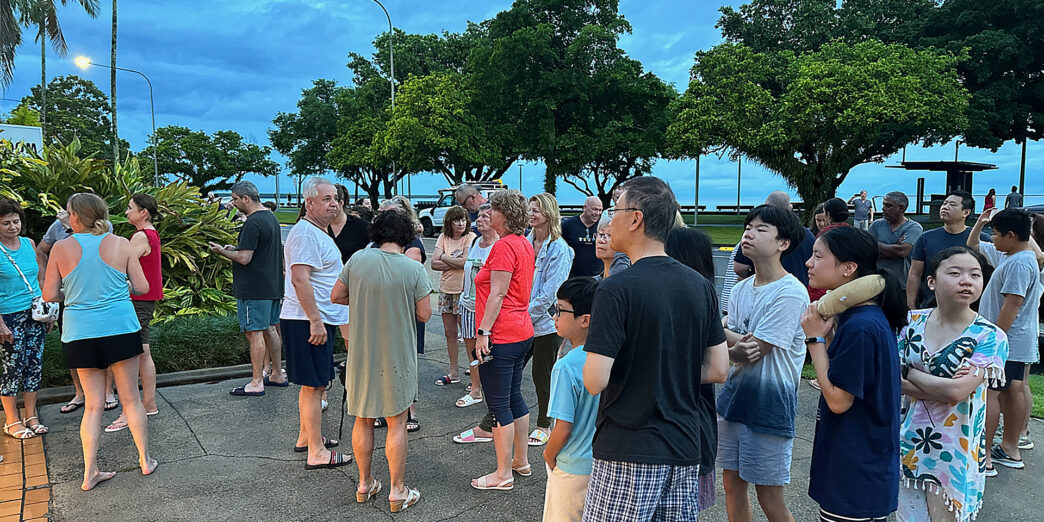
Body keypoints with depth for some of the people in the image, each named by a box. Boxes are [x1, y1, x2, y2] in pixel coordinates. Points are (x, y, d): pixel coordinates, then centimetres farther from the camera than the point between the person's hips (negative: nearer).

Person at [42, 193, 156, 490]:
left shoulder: (61, 248, -3)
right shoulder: (120, 244, -2)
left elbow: (49, 295, 0)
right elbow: (142, 287, -2)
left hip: (80, 335, 1)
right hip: (121, 329, 0)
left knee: (93, 404, 9)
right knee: (131, 398, 10)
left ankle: (90, 473, 11)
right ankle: (145, 460, 18)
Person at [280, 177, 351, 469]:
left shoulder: (319, 232, 18)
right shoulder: (305, 233, -16)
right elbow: (300, 279, -24)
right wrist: (316, 320, -25)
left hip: (319, 319, 11)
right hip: (308, 321, -11)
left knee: (314, 383, 19)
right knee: (313, 385, -5)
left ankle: (306, 437, 32)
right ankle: (316, 453, 1)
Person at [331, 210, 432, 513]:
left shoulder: (357, 260, -6)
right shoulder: (414, 269, -13)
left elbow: (335, 297, 3)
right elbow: (424, 315, -8)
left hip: (361, 354, 3)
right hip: (397, 357, -2)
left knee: (363, 420, 17)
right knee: (396, 423, 9)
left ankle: (365, 483, 29)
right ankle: (398, 491, 16)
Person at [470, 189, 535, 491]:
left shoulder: (504, 246, -16)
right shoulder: (525, 245, 13)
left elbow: (497, 294, -20)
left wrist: (483, 331, -19)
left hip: (501, 338, -10)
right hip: (522, 332, 10)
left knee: (499, 404, -1)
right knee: (514, 398, 19)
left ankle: (503, 474, 9)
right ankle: (521, 461, 30)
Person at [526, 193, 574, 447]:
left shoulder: (559, 249, -11)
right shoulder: (526, 242, 7)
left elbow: (549, 292, -15)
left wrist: (526, 315, -16)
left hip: (545, 323, -6)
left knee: (542, 375, 5)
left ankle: (544, 425, 22)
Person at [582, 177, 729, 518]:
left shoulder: (615, 290, -17)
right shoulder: (701, 286, 2)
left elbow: (595, 382, -20)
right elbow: (718, 370, 7)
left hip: (627, 454, -6)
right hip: (685, 450, 6)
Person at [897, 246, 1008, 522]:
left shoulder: (990, 337, -13)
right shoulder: (913, 321, -2)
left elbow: (957, 391, -23)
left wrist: (911, 373, -11)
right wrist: (938, 387, -19)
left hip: (954, 450, -4)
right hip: (910, 440, 4)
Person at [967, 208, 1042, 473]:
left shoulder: (1019, 263, -19)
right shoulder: (1007, 256, 12)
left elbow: (1013, 304, -25)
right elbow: (973, 246, 27)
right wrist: (981, 222, 13)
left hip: (1005, 341, -11)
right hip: (1020, 342, 11)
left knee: (988, 393, -9)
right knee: (1012, 391, 16)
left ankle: (983, 458, -7)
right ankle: (1010, 449, 27)